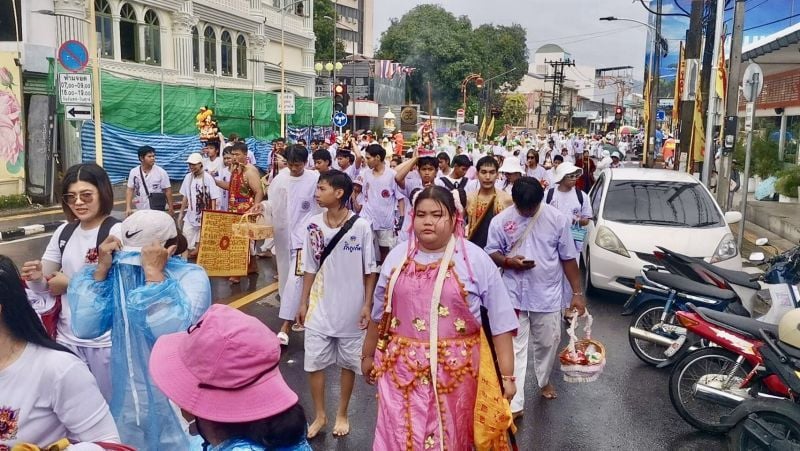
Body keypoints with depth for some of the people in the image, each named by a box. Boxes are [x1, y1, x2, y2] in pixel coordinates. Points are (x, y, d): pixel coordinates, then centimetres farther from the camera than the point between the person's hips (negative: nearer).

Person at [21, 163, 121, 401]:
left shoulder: (117, 232, -15)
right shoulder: (64, 232, 4)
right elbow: (44, 285, 10)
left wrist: (69, 283, -13)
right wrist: (35, 277, -12)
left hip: (105, 340, -5)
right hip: (67, 337, 6)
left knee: (108, 405, 13)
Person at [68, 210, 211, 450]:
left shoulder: (191, 276, -15)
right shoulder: (118, 275, -2)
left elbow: (171, 332, -32)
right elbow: (85, 328, -13)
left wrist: (153, 272, -27)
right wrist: (102, 269, -14)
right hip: (128, 399, 5)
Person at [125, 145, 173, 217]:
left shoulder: (161, 172, -9)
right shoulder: (134, 172, -1)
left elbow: (167, 190, -5)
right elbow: (130, 190, 2)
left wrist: (170, 207, -6)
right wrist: (128, 207, -6)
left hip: (157, 211, -3)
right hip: (140, 211, 4)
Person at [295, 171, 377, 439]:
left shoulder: (361, 226, -13)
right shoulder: (314, 225, -3)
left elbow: (370, 270, -6)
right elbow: (310, 268, 6)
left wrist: (367, 305, -8)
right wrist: (303, 302, 6)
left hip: (351, 308, -3)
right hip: (320, 306, 3)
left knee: (348, 363, 12)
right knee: (314, 363, 8)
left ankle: (342, 414, 31)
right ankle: (319, 415, 27)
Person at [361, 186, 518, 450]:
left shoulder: (475, 260, -6)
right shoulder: (398, 257, 5)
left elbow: (500, 323, -6)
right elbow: (379, 314, 15)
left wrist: (506, 374, -8)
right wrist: (368, 355, 21)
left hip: (455, 371, -2)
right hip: (402, 369, 2)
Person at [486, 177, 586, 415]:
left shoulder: (557, 219, -6)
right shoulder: (500, 220, -6)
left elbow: (568, 258, 0)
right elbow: (491, 252, 3)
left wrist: (577, 292, -1)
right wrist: (508, 261, -19)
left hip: (547, 294, 1)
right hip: (514, 294, -1)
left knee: (548, 342, 16)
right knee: (514, 348, -1)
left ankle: (544, 380, 45)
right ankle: (514, 404, 3)